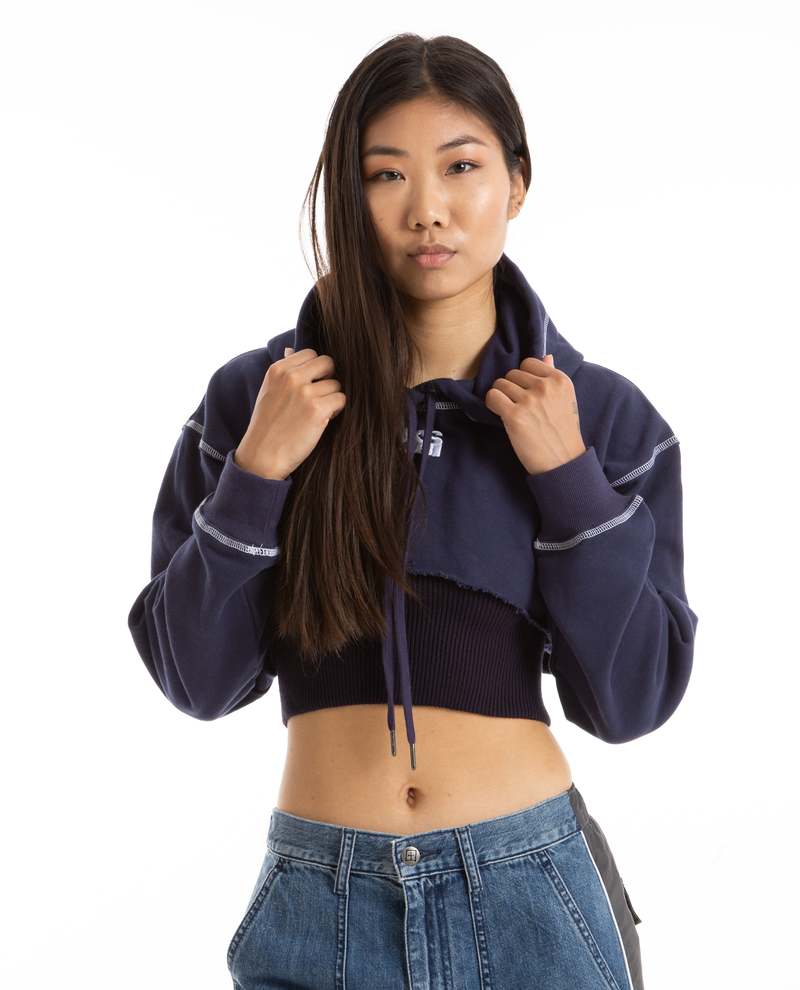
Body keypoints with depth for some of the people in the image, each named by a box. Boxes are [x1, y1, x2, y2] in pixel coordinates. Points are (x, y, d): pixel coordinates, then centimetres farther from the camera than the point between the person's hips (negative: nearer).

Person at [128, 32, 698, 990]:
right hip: (319, 897, 0)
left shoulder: (603, 414, -2)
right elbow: (197, 678, -3)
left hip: (527, 885, 1)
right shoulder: (258, 398, -4)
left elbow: (631, 700, -4)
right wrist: (256, 474, -15)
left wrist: (568, 477, -13)